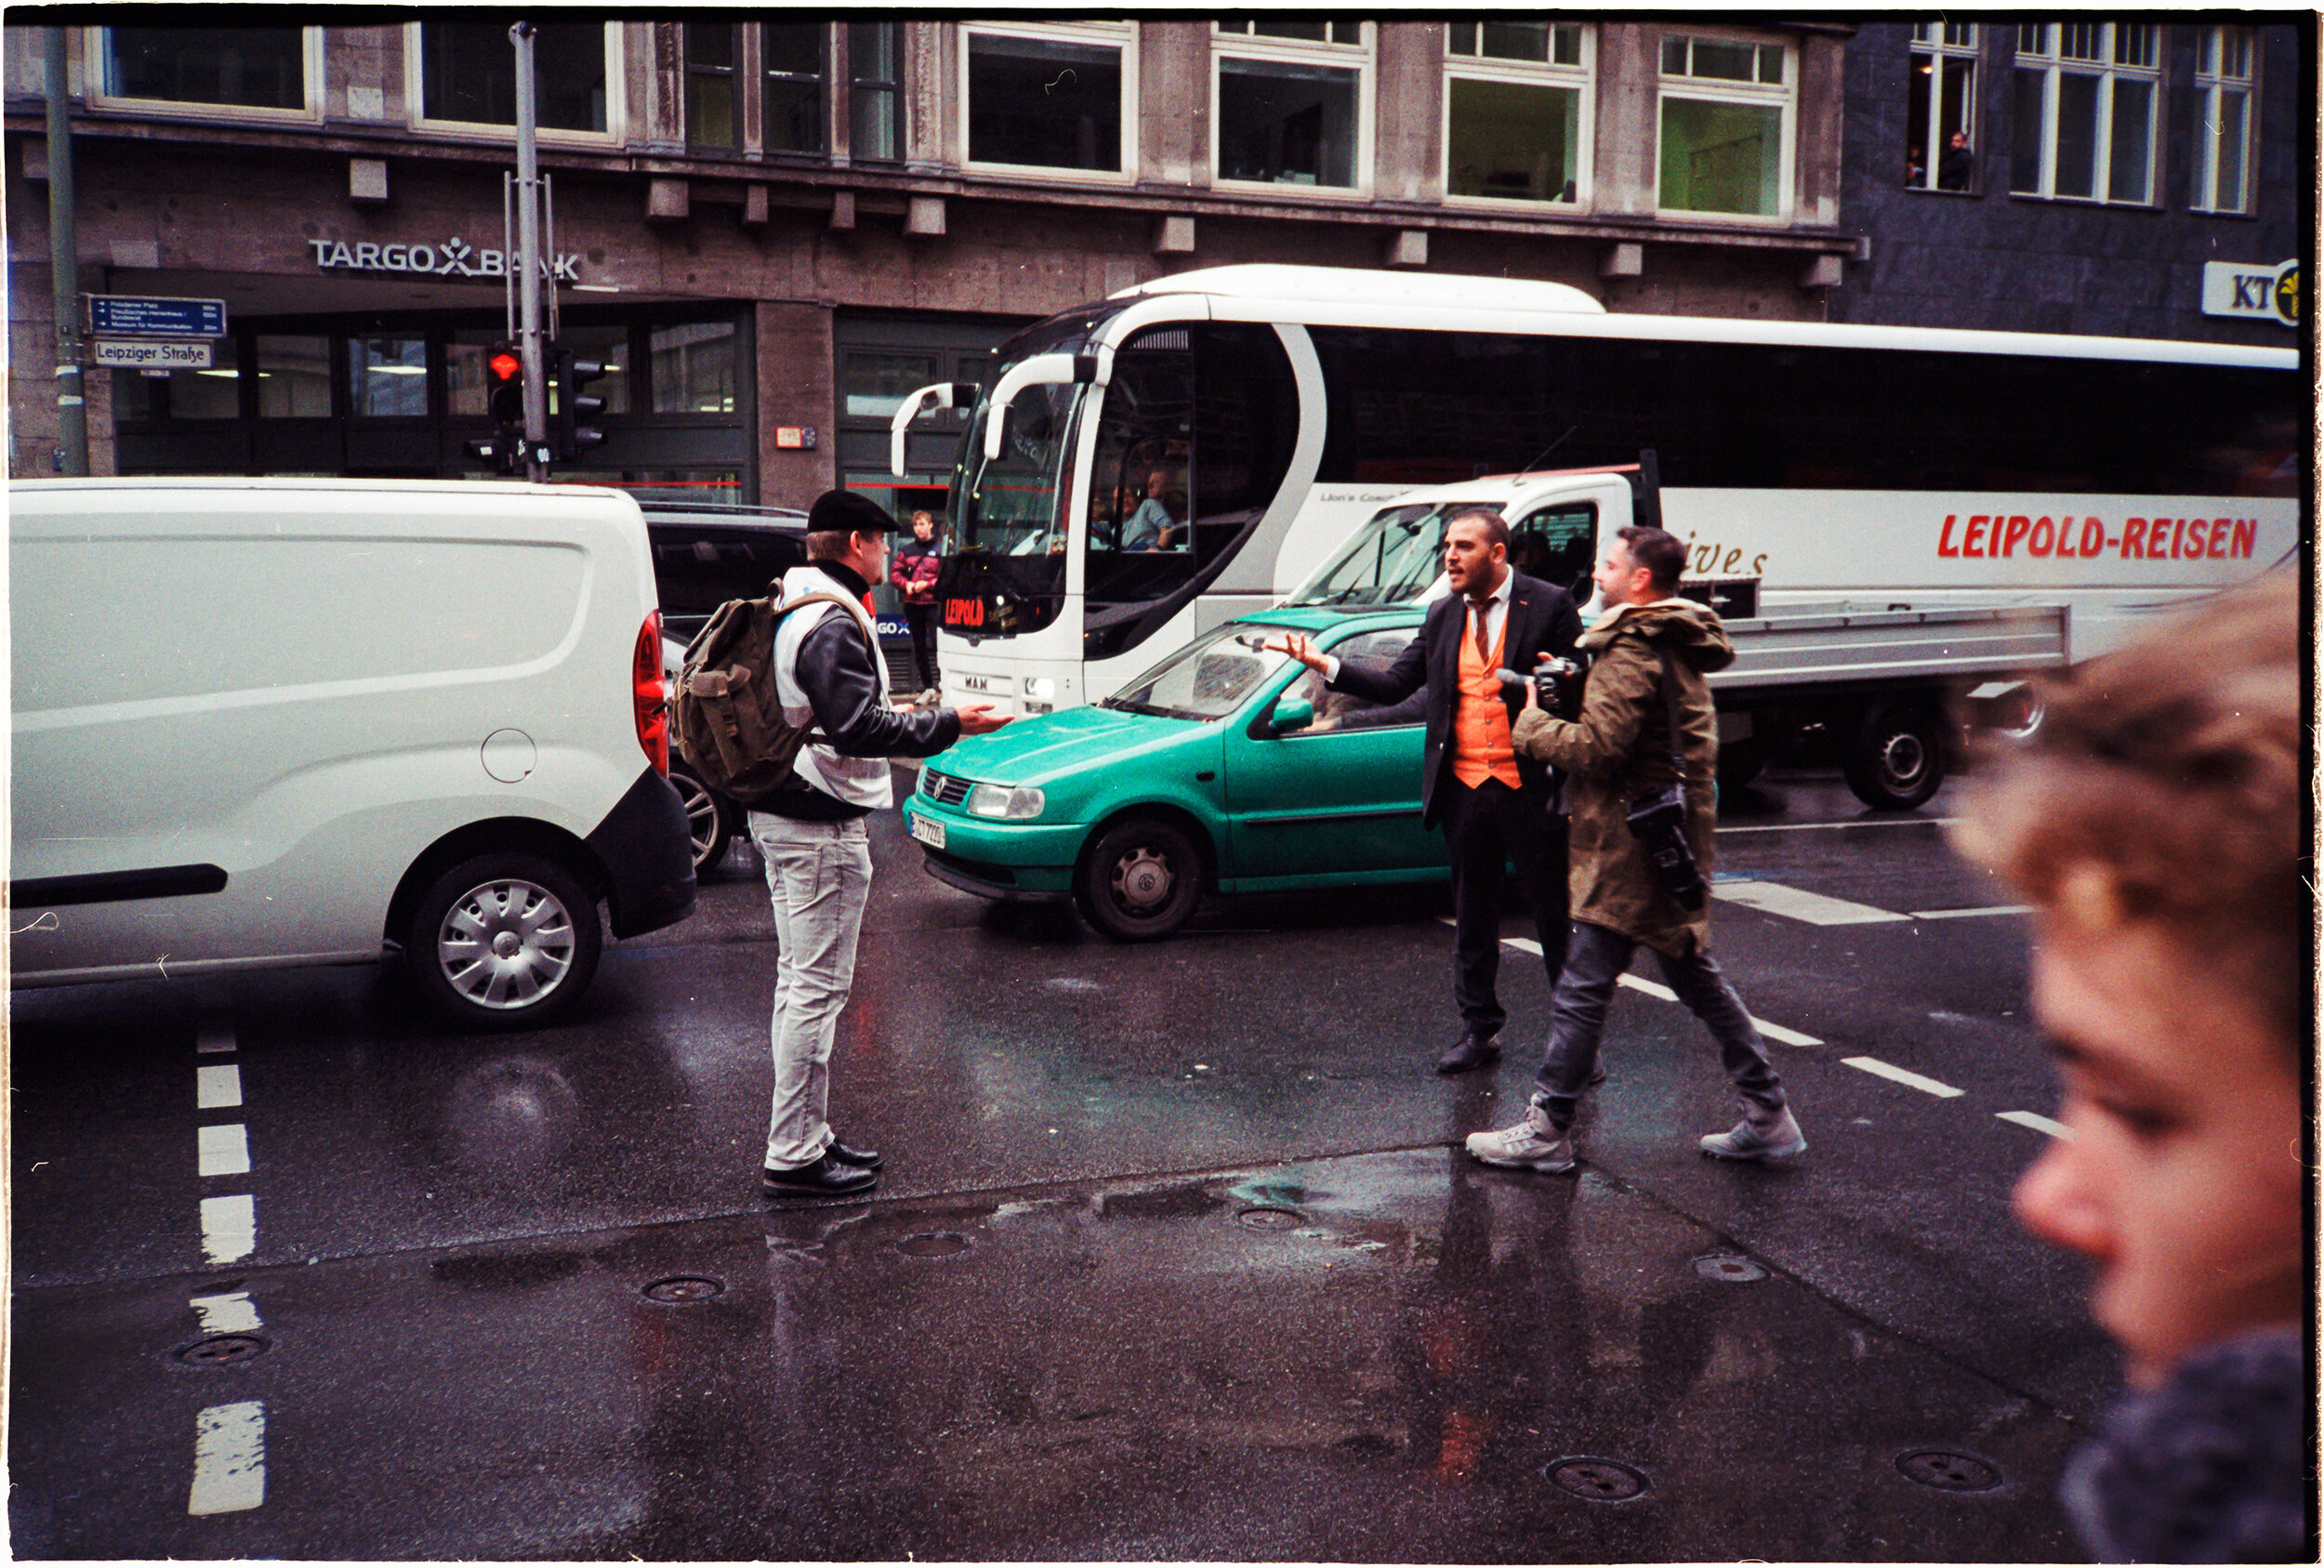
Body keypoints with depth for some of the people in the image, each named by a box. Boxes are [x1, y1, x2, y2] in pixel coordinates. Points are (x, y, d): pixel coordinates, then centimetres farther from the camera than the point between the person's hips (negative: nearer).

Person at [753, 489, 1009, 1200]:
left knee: (800, 980, 16)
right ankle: (793, 1156, 1)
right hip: (822, 827, -11)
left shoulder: (789, 610, 14)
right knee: (818, 986, -5)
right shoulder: (833, 624, -19)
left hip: (782, 816, 11)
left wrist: (898, 713, 21)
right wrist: (950, 724, -17)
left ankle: (807, 1134, 26)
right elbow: (857, 730, -25)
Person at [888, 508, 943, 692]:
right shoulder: (907, 550, 14)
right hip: (912, 604, 5)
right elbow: (894, 572, 14)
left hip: (933, 603, -5)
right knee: (919, 648, 9)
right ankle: (927, 687, 16)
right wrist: (906, 584, -4)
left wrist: (927, 584, -14)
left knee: (937, 644, -14)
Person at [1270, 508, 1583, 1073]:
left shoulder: (1550, 605, -4)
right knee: (1472, 919, 14)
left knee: (1556, 914, 4)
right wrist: (1322, 663, -2)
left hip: (1530, 789, -4)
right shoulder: (1442, 615, 11)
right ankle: (1480, 1030, 27)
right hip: (1464, 790, 5)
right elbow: (1393, 686, 8)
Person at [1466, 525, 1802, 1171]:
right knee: (1696, 977, 16)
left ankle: (1546, 1130, 3)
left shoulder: (1632, 654, -16)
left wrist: (1530, 723, -7)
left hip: (1632, 846, -10)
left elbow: (1595, 747, -23)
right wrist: (1574, 691, 9)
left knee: (1582, 988, -4)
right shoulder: (1678, 648, 16)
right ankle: (1768, 1117, 19)